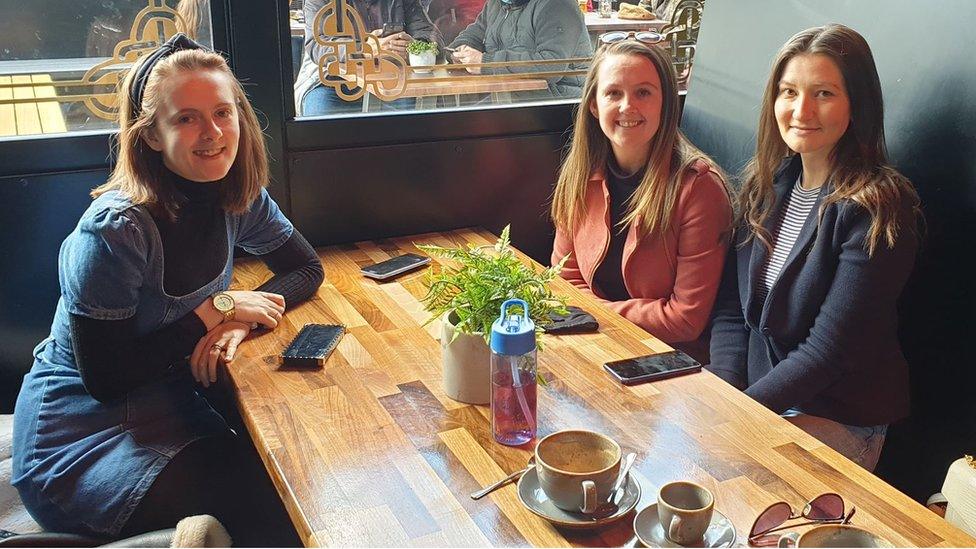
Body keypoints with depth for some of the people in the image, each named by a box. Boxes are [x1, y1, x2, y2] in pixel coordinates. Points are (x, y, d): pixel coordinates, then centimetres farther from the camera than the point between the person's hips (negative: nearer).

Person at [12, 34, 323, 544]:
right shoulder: (116, 230, -25)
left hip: (173, 402, 6)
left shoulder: (237, 197, -5)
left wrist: (239, 321, -16)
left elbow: (306, 268, 3)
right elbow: (105, 378, -22)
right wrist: (217, 309, -21)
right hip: (81, 433, -6)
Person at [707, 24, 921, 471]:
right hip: (750, 389, 6)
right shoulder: (766, 184, 4)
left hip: (836, 418, -5)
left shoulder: (877, 208, -15)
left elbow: (829, 349, -18)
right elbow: (731, 308, 4)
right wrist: (725, 393, -10)